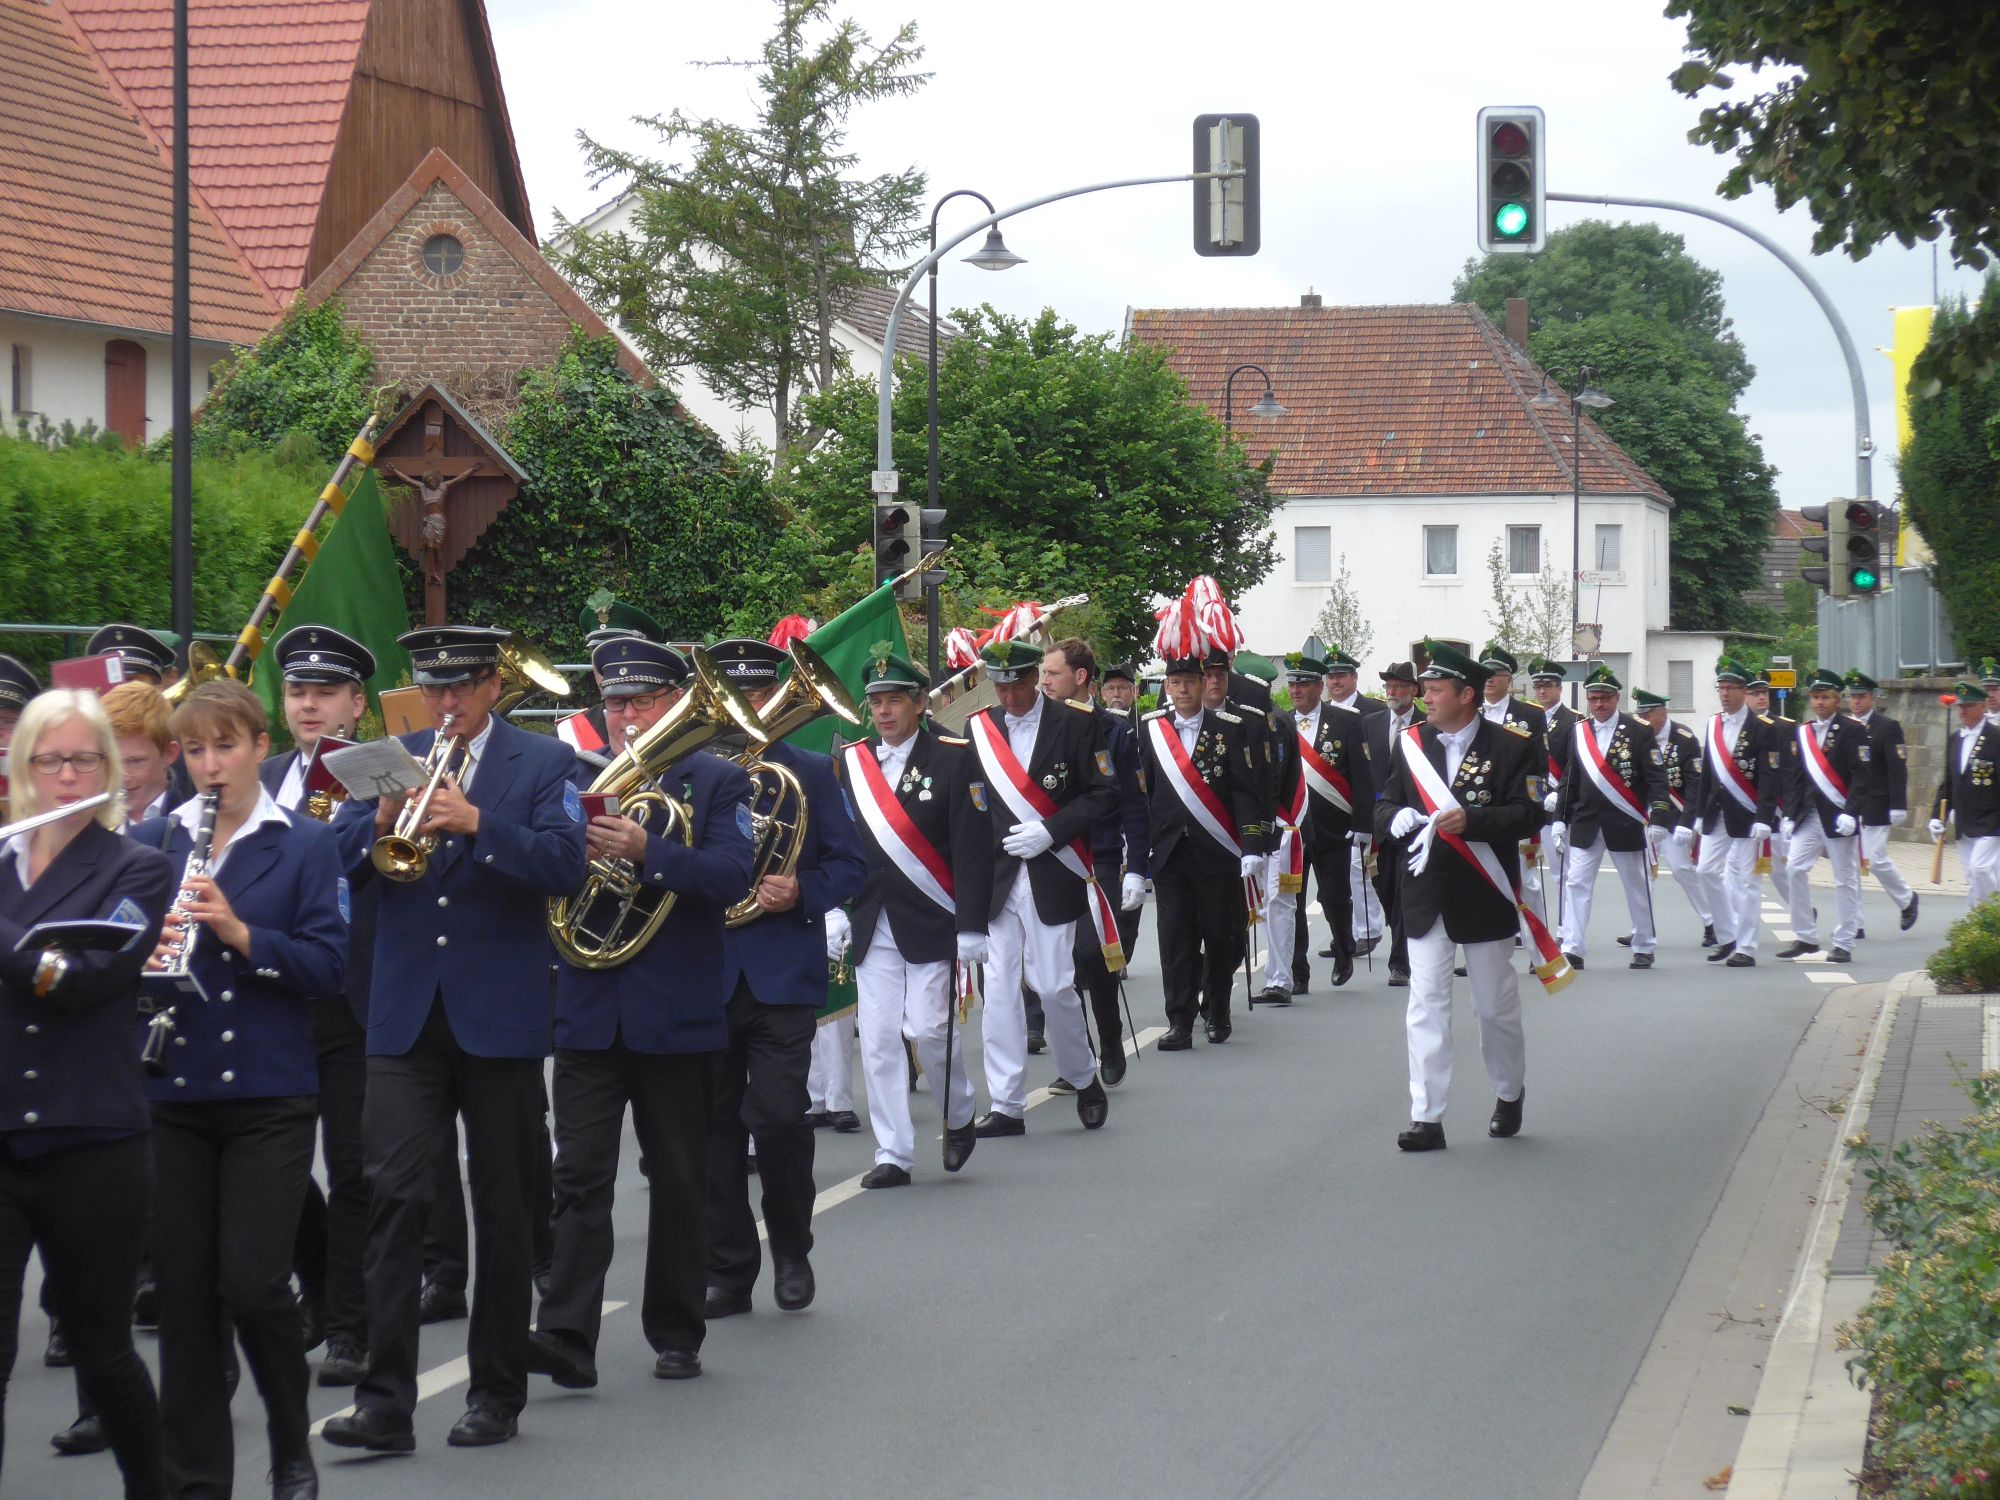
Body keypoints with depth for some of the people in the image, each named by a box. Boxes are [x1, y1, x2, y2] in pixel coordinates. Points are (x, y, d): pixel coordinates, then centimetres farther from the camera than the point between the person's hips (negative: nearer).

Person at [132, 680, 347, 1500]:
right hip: (172, 1090, 3)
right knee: (183, 1291, 3)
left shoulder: (304, 845, 1)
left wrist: (237, 931, -20)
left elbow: (328, 964, -7)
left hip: (269, 1094, -3)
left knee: (254, 1283, -8)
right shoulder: (152, 841, 9)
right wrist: (143, 954, -16)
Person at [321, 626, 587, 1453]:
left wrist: (475, 823, -26)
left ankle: (496, 1393, 18)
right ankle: (385, 1401, -10)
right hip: (406, 1014, 2)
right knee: (395, 1198, -9)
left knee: (501, 1211, 8)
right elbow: (338, 854, 0)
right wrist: (383, 821, -20)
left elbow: (565, 865, -13)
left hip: (499, 1016, -1)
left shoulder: (542, 764, 1)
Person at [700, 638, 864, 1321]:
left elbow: (849, 863, 5)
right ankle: (727, 1270, 13)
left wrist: (801, 894, -13)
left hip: (784, 974, -2)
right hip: (706, 974, 2)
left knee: (779, 1116, -11)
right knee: (715, 1125, 4)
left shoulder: (812, 774, 7)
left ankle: (791, 1251, 10)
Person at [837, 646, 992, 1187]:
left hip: (931, 923, -4)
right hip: (872, 924, 4)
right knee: (877, 1039, 0)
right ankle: (893, 1154, 6)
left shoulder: (953, 758, -4)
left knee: (928, 1030, -7)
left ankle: (959, 1117, 20)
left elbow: (973, 848, -7)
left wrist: (971, 927, -13)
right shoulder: (849, 763, 8)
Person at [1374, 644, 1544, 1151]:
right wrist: (1398, 818, -15)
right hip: (1426, 896, 3)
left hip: (1484, 898, -3)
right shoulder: (1410, 743, 5)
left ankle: (1509, 1094, 33)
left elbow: (1529, 815, -12)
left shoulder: (1512, 745, -7)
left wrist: (1471, 819, -26)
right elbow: (1385, 805, 9)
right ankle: (1427, 1118, -3)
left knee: (1496, 1006, 10)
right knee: (1426, 1007, -3)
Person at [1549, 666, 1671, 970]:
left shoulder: (1638, 731, -6)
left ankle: (1644, 947, 20)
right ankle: (1572, 950, -4)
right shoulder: (1578, 731, 6)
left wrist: (1659, 820, -16)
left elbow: (1657, 779, -8)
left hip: (1626, 825, -3)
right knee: (1576, 883, -4)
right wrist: (1560, 819, 6)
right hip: (1585, 823, 3)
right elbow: (1569, 779, 10)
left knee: (1637, 887, 8)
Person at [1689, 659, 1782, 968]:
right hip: (1716, 815, 6)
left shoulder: (1762, 728, -7)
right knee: (1707, 871, 3)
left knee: (1744, 879, -4)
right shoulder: (1712, 726, 11)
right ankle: (1727, 937, 17)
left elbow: (1770, 777, -12)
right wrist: (1699, 816, 15)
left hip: (1746, 815, -6)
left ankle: (1746, 949, 0)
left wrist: (1763, 820, -20)